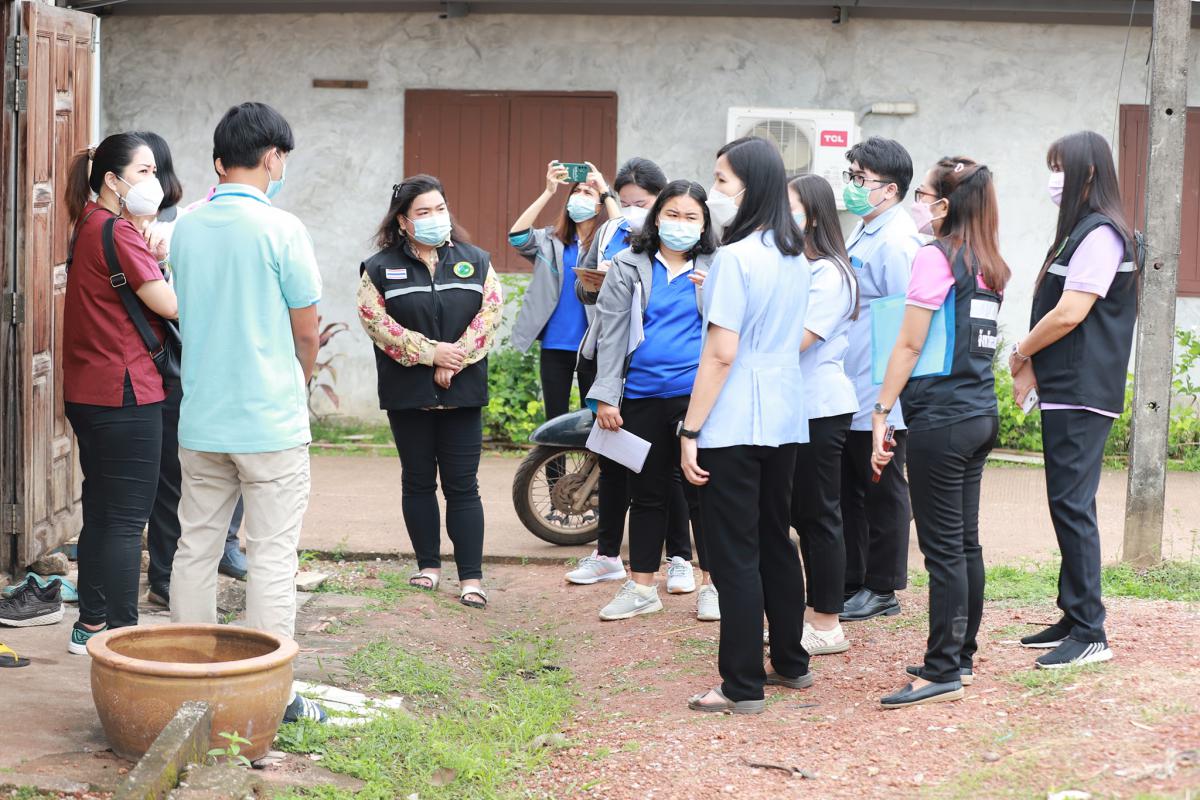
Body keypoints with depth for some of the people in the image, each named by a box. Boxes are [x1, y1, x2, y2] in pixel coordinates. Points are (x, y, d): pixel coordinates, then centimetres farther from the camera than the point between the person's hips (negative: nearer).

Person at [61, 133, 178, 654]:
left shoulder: (89, 226, 14)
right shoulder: (118, 233, -15)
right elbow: (169, 304, -20)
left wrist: (152, 252, 3)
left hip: (86, 392, 10)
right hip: (125, 393, -10)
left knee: (101, 512, 15)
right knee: (127, 519, -5)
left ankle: (90, 626, 22)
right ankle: (122, 632, -2)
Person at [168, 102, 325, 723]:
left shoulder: (185, 230, 5)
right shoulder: (280, 228, -12)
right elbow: (306, 331, -7)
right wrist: (300, 383, 14)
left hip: (199, 421, 5)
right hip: (270, 421, -5)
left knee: (195, 551, 12)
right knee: (271, 556, 1)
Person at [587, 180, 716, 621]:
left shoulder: (716, 268, 6)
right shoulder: (629, 267, 5)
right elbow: (612, 333, 2)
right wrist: (606, 395, -3)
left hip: (696, 391, -1)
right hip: (642, 395, 1)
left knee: (702, 489, 0)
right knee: (646, 492, 9)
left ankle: (713, 584, 10)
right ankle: (642, 588, 17)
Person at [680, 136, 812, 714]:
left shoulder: (736, 258, -16)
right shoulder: (796, 258, 9)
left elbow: (721, 353, -19)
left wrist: (690, 430, -15)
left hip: (733, 426, -8)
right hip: (784, 421, 8)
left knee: (734, 556, -2)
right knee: (775, 542, 19)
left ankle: (743, 687, 2)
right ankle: (791, 662, 28)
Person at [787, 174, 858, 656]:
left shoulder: (830, 274, -13)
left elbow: (797, 339, -21)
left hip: (822, 409, -9)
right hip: (793, 406, 9)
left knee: (819, 516, -2)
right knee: (803, 515, 13)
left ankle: (828, 625, 5)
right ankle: (813, 613, 21)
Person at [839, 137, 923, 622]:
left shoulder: (896, 241, -17)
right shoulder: (862, 234, 13)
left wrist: (889, 392, -20)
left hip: (879, 396, -9)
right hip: (847, 392, 10)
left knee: (882, 491, 3)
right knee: (847, 489, 15)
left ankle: (881, 590, 12)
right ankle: (850, 581, 25)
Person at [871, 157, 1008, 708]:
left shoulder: (935, 257, -11)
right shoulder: (989, 267, 12)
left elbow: (909, 345, -13)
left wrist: (881, 413, -10)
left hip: (941, 418, -8)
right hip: (981, 414, 8)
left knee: (943, 546, -6)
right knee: (964, 541, 14)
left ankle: (942, 672, -4)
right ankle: (962, 655, 22)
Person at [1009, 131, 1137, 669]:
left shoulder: (1100, 235, -14)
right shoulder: (1080, 232, 17)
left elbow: (1069, 313, -19)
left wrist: (1022, 352, -4)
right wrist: (1033, 367, 9)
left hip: (1083, 397, -10)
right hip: (1066, 393, 10)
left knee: (1072, 505, -10)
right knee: (1067, 506, 13)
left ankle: (1090, 634, -8)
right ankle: (1073, 619, 19)